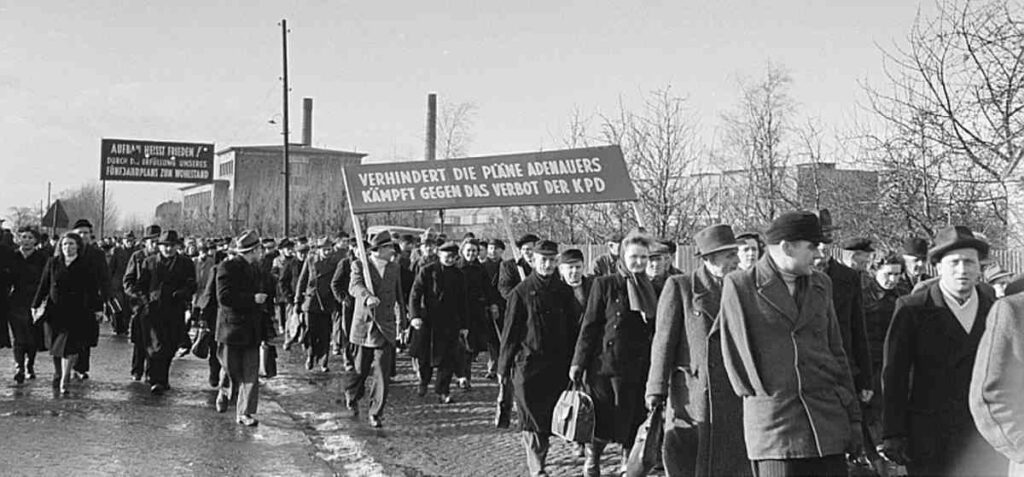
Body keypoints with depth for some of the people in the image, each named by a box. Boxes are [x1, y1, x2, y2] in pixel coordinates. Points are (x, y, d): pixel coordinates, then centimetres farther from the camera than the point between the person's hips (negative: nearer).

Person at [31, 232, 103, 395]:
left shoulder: (85, 266, 0)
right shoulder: (53, 263, 6)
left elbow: (93, 289, 0)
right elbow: (43, 286, 9)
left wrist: (98, 309, -2)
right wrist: (36, 305, 8)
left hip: (77, 312, -2)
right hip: (55, 311, 2)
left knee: (70, 347, -8)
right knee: (56, 346, 10)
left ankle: (64, 381, -2)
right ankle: (58, 373, 31)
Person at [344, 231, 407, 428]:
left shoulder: (395, 268, 8)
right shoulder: (359, 265, -4)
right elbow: (354, 287, -22)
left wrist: (402, 319, 29)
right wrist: (368, 298, -42)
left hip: (386, 328, 2)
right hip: (364, 326, -2)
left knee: (382, 373, -6)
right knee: (360, 369, 11)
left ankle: (376, 413, 1)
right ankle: (352, 395, 41)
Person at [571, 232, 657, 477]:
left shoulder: (650, 289, 10)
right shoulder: (604, 284, -1)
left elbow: (655, 331, 12)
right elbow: (589, 326, -2)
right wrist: (578, 363, -5)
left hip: (640, 368, 4)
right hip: (607, 364, -3)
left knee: (635, 423, 5)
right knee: (606, 422, -1)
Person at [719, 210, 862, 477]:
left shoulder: (821, 285, 14)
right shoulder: (740, 285, -2)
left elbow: (835, 352, 16)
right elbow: (735, 354, 0)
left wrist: (852, 416, 13)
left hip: (827, 418, 4)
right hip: (772, 422, -4)